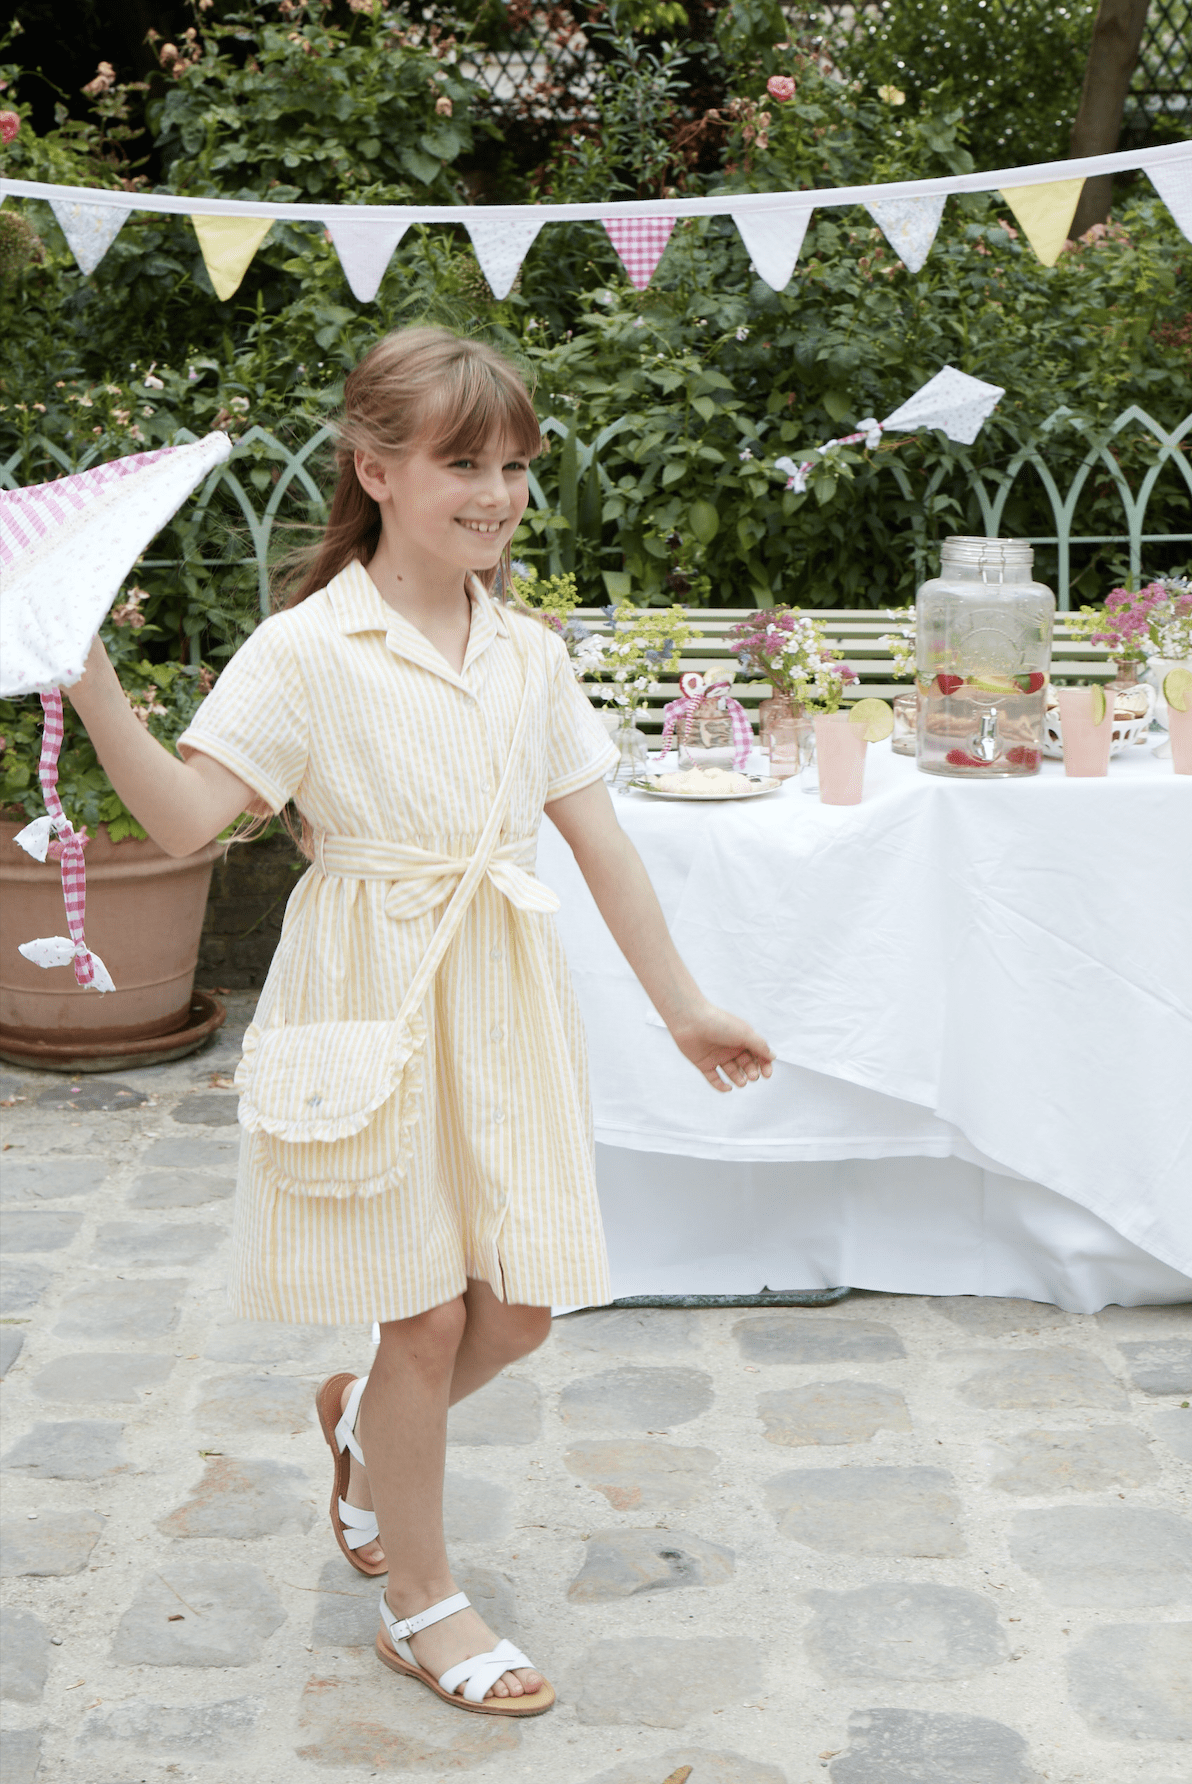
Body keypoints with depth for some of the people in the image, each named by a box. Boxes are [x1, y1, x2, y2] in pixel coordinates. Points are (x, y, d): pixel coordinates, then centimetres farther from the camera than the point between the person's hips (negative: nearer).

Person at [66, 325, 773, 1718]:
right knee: (428, 1312, 2)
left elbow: (599, 841, 11)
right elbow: (184, 814, -18)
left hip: (503, 1002, 5)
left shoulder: (530, 655, 6)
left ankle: (363, 1421, 41)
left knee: (520, 1307, 7)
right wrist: (90, 685, -32)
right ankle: (421, 1603, 24)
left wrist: (683, 1008, 13)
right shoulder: (306, 651, -9)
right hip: (373, 1002, -5)